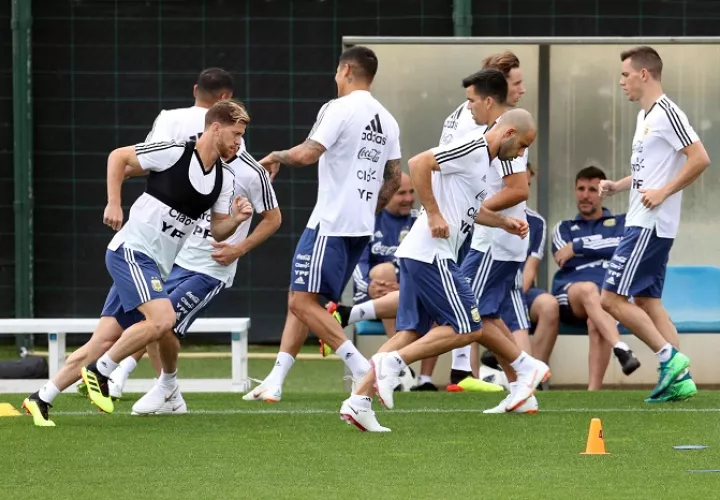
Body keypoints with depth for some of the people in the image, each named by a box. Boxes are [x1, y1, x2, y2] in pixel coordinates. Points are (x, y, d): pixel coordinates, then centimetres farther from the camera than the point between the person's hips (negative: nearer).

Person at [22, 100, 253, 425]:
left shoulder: (224, 178, 7)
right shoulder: (173, 152, -13)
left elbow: (217, 231, 13)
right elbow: (117, 156, -3)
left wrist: (236, 220, -8)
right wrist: (113, 203, -12)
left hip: (154, 266, 7)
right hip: (132, 251, -7)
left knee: (104, 342, 5)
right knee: (162, 319, -26)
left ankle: (41, 399, 12)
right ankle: (100, 373, -8)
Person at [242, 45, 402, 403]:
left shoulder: (340, 108, -11)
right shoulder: (387, 121, 14)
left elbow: (307, 154, -20)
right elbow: (394, 179, 18)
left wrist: (276, 156, -1)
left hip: (331, 223, -9)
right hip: (362, 227, 9)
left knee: (302, 302, -10)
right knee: (301, 300, 14)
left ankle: (363, 369, -18)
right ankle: (274, 383, 11)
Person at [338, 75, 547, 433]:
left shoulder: (483, 159, 21)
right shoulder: (472, 148, -10)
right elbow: (418, 163, -21)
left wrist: (506, 223, 26)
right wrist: (433, 214, -20)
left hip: (418, 255, 10)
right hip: (431, 254, -10)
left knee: (412, 333, 6)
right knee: (465, 328, -7)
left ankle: (359, 401, 1)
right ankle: (393, 362, -12)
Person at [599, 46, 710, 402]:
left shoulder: (667, 114, -13)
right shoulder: (645, 116, 16)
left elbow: (700, 159, -20)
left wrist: (663, 192, -21)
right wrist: (618, 185, 12)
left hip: (650, 225, -10)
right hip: (641, 223, 10)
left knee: (612, 299, -11)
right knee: (646, 301, 9)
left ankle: (670, 357, -9)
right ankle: (679, 378, 8)